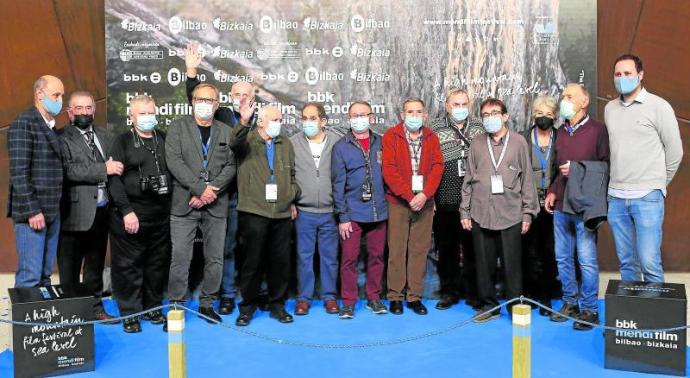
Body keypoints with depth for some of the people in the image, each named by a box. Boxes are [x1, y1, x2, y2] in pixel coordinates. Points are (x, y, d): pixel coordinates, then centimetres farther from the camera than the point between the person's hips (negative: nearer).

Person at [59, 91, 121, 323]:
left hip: (101, 211, 6)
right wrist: (103, 169, -19)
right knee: (70, 267, 5)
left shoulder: (106, 137, 14)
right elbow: (68, 170, -20)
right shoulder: (62, 138, -7)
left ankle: (96, 306, 28)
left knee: (96, 264, 17)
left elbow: (115, 167, 13)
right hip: (76, 212, -6)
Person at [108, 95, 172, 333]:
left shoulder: (164, 139, 12)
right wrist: (126, 211, -15)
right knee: (129, 265, 2)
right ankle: (130, 313, 14)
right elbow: (114, 178, -7)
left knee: (158, 263, 10)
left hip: (161, 214, 4)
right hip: (130, 214, -4)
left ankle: (152, 307, 25)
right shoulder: (123, 141, 1)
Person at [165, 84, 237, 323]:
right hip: (184, 203, -2)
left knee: (215, 258, 7)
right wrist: (200, 188, -14)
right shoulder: (178, 127, 6)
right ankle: (176, 306, 10)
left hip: (216, 205, 2)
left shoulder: (226, 132, 12)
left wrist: (212, 190, -11)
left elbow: (231, 166, 3)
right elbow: (174, 161, -6)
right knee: (180, 258, -2)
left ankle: (207, 303, 21)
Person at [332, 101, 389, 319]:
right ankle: (348, 302, 14)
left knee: (376, 256, 10)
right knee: (349, 258, 1)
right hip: (353, 213, -2)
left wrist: (388, 204, 3)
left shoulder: (381, 143, 6)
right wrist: (342, 216, -7)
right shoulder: (341, 147, -1)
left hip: (378, 211, 3)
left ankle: (373, 297, 25)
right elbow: (338, 183, -3)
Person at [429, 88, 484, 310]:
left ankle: (473, 292, 19)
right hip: (446, 200, -1)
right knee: (447, 247, 7)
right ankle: (449, 291, 20)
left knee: (473, 247, 7)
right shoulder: (435, 129, 4)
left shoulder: (480, 129, 10)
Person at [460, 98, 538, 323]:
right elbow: (468, 180, 11)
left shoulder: (518, 142, 4)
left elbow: (527, 179, 5)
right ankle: (488, 305, 21)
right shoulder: (477, 144, 9)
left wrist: (528, 212, 2)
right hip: (481, 214, 2)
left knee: (512, 265, 2)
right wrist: (465, 211, 7)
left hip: (510, 215, -2)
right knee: (484, 264, 8)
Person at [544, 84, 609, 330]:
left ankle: (589, 309, 8)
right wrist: (552, 191, 8)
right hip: (561, 205, 6)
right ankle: (570, 303, 23)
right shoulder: (561, 132, 15)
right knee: (563, 257, 10)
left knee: (587, 259, -3)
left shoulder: (597, 129, -3)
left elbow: (606, 164, -6)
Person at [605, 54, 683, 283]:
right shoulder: (609, 109, 11)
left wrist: (659, 183, 8)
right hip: (616, 196, 4)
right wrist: (618, 181, 11)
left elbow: (675, 151, 2)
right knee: (626, 262, 10)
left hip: (647, 197, -4)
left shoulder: (658, 106, -2)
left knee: (649, 262, -7)